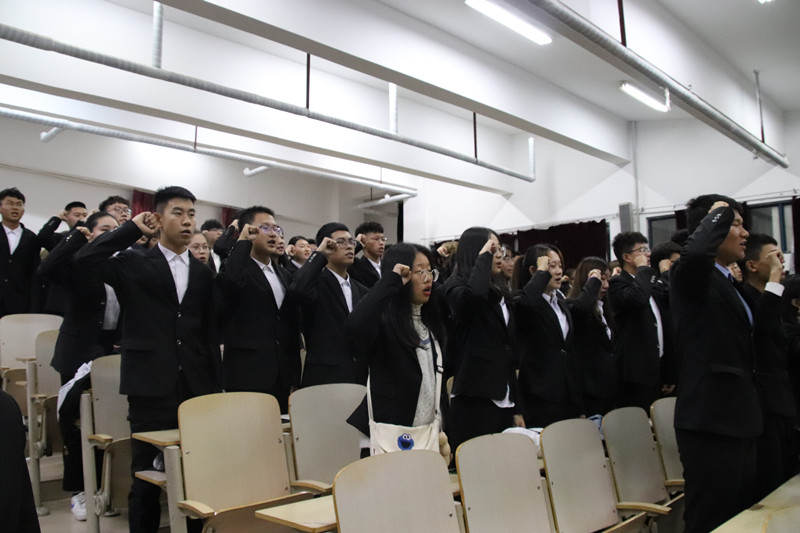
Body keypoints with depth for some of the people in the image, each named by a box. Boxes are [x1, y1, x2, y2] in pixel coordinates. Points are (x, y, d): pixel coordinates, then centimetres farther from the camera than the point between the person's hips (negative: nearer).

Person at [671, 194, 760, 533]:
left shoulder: (727, 284, 18)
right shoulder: (692, 276, -10)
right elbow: (695, 251, -35)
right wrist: (719, 213, -18)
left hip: (737, 418, 10)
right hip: (711, 420, -9)